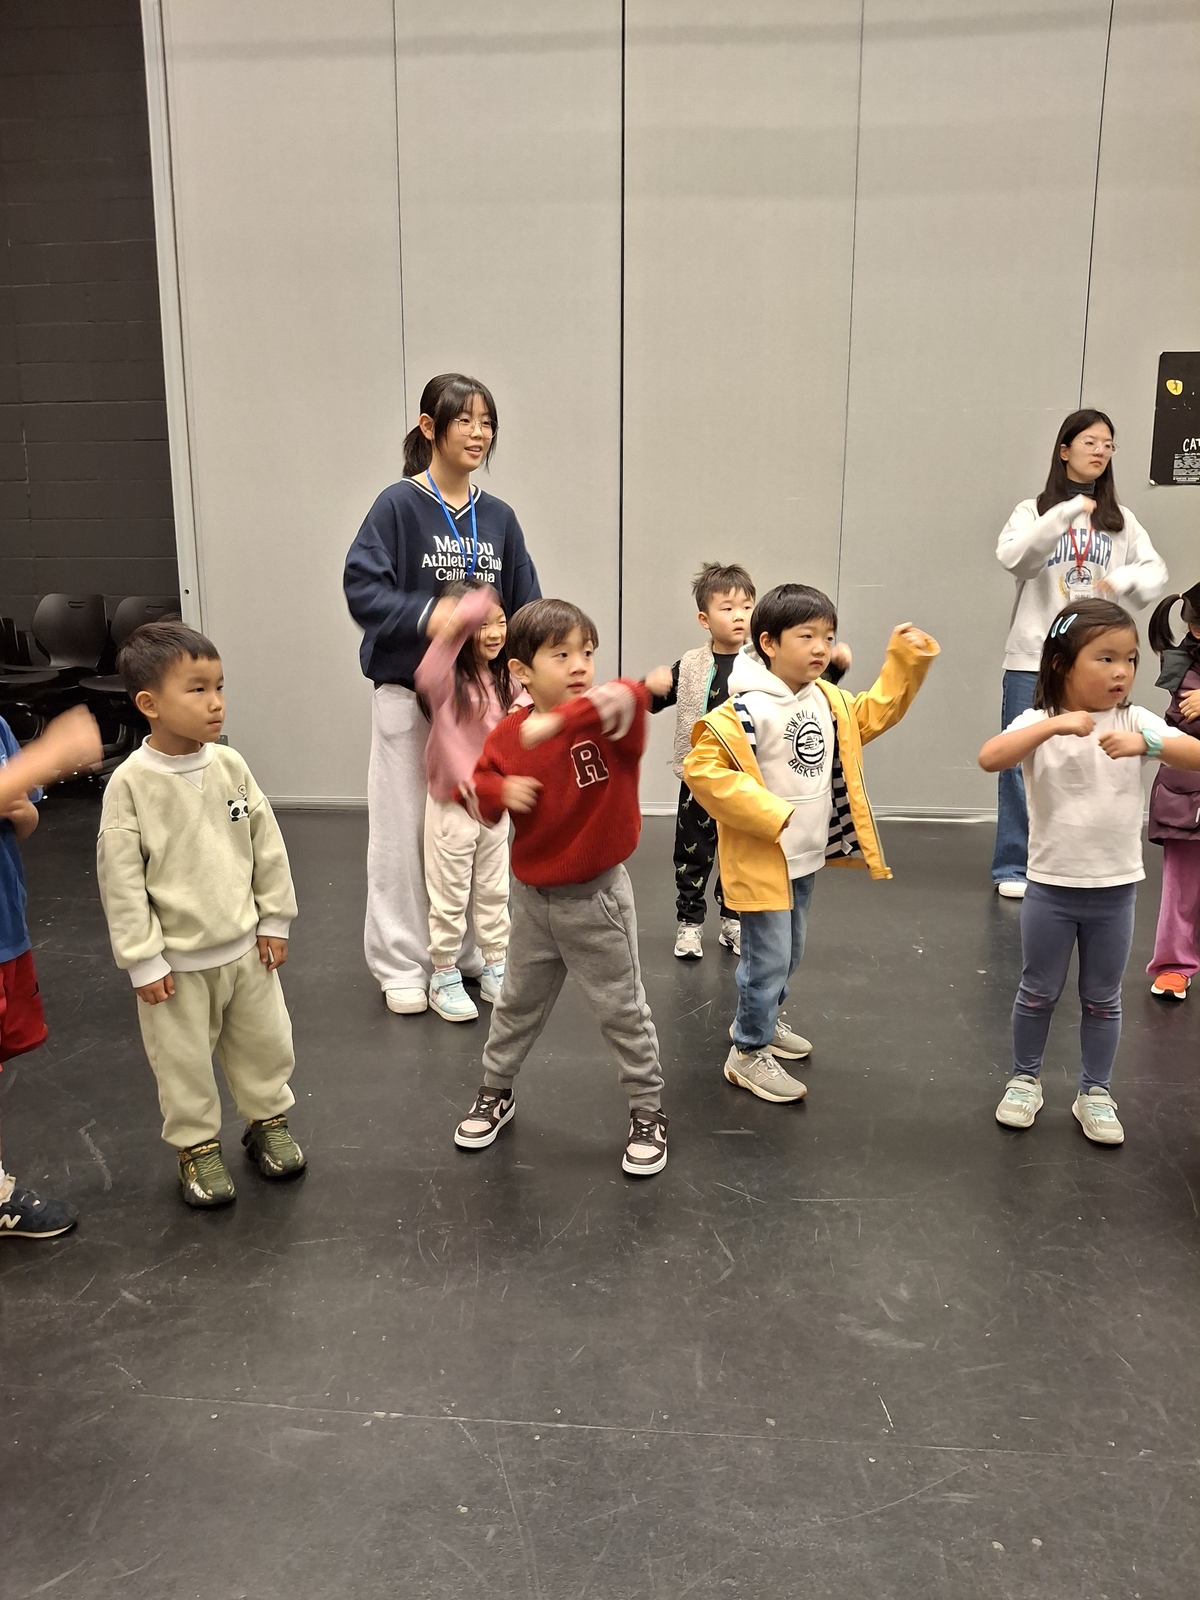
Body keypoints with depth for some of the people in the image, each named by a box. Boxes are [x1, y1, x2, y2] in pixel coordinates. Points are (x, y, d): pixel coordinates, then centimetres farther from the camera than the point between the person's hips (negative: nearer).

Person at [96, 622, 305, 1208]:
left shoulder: (230, 766, -5)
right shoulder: (130, 784, -16)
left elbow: (267, 847, 3)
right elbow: (120, 878, -13)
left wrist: (273, 921, 4)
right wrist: (143, 961, -11)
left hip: (245, 946, 4)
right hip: (177, 961, -4)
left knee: (265, 1042, 18)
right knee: (184, 1061, 12)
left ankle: (268, 1120, 41)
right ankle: (197, 1147, 33)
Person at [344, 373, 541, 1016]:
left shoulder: (498, 517, 6)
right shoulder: (399, 505, -8)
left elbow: (527, 606, 7)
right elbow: (361, 587, -16)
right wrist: (426, 615, -31)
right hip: (408, 692, -4)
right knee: (403, 829, 2)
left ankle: (466, 948, 28)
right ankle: (400, 964, 17)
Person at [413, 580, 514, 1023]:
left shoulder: (503, 678, 1)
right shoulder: (447, 679, -18)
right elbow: (426, 676, -43)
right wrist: (460, 622, -53)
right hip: (452, 804, -5)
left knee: (494, 893, 17)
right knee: (450, 898, 8)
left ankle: (495, 969, 32)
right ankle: (444, 977, 23)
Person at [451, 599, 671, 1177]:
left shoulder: (606, 719, -17)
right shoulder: (507, 735, -6)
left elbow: (630, 695, -40)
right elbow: (479, 790, 5)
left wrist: (559, 719, -53)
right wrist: (501, 790, -19)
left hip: (597, 897, -3)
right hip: (533, 897, 4)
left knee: (623, 1009, 9)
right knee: (517, 1003, 21)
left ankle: (647, 1111, 28)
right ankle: (496, 1092, 43)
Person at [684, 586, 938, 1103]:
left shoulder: (828, 700, 5)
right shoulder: (746, 710, -22)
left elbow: (874, 713, 21)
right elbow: (701, 768, -26)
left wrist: (905, 662, 10)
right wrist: (768, 814, -26)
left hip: (807, 854, 9)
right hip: (763, 858, -8)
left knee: (789, 954, 22)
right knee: (768, 957, -1)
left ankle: (761, 1020, 44)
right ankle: (749, 1053, 16)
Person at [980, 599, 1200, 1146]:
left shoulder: (1135, 721, -4)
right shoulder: (1038, 723, -10)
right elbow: (989, 758, -28)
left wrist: (1147, 743, -34)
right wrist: (1054, 725, -37)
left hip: (1115, 889, 2)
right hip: (1050, 887, -1)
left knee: (1102, 1000, 15)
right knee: (1038, 994, 14)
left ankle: (1095, 1092, 31)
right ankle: (1024, 1080, 33)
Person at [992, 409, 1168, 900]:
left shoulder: (1121, 521, 10)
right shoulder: (1034, 510, 2)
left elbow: (1157, 573, 4)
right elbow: (1011, 557, -16)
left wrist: (1125, 579, -17)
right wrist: (1066, 514, -26)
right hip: (1033, 658, -2)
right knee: (1024, 763, 2)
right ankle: (1014, 867, 13)